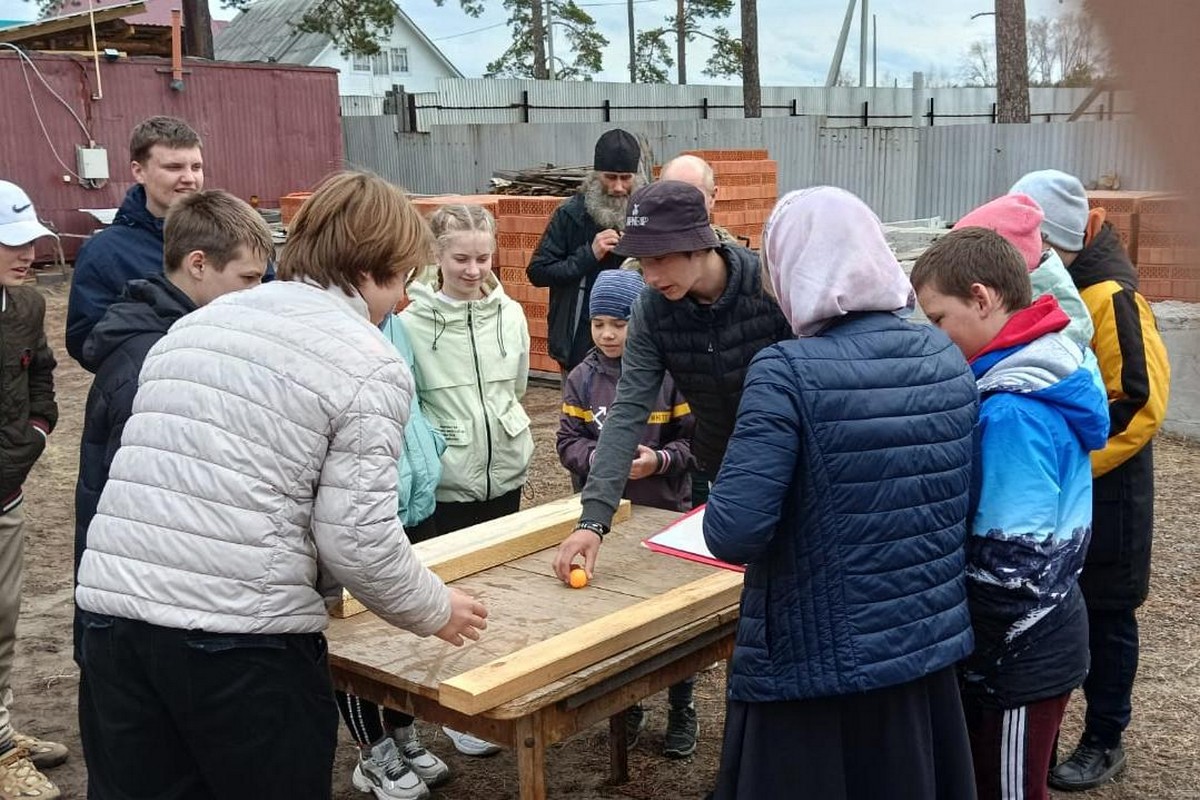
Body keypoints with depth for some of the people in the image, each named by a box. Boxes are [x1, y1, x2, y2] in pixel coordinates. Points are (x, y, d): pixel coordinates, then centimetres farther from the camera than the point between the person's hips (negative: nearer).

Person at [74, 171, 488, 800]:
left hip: (112, 611, 6)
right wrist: (435, 611, 7)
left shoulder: (195, 323, 16)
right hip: (242, 636, -6)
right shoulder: (369, 363, -5)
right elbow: (357, 539, -11)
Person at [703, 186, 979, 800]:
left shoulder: (788, 373, -19)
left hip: (814, 658, -6)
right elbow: (959, 498, 8)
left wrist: (720, 510, -3)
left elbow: (733, 535, -25)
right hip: (928, 642, 6)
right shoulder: (947, 358, 0)